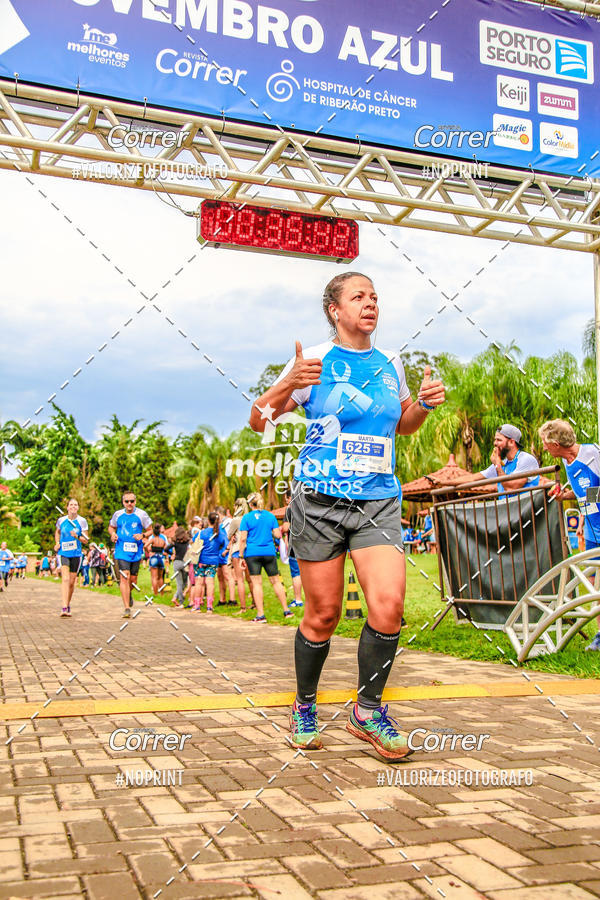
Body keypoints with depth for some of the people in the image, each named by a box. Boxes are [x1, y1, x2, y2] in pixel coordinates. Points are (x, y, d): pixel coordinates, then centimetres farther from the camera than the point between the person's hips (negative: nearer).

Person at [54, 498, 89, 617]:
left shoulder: (82, 521, -1)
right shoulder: (61, 520, 1)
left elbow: (86, 540, 0)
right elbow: (57, 532, 23)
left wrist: (77, 536, -18)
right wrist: (57, 543, 7)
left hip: (76, 554, 1)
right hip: (63, 553, -1)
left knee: (72, 581, 8)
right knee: (65, 579, -16)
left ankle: (68, 605, 28)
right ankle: (64, 608, -23)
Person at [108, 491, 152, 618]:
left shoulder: (141, 514, 1)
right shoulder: (117, 514, 6)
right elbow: (111, 527, 22)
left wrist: (142, 535, -14)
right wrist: (113, 534, 0)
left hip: (136, 551, 1)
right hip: (122, 551, -1)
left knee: (133, 579, 8)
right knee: (124, 576, -15)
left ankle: (129, 593, 45)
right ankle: (126, 608, -13)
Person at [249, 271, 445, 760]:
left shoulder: (390, 363, 12)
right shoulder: (314, 361, -1)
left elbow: (401, 423, 27)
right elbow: (258, 420, -1)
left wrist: (425, 404, 6)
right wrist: (288, 384, -19)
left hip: (378, 502, 3)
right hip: (319, 501, -3)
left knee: (389, 604, -12)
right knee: (323, 614, 3)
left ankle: (368, 711, 8)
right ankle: (305, 707, 27)